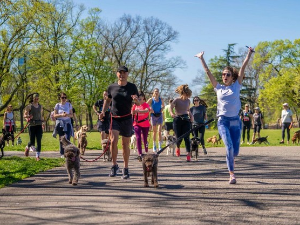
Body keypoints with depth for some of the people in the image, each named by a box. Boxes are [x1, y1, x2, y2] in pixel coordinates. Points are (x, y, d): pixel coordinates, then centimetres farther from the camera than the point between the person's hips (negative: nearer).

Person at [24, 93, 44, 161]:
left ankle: (38, 156, -3)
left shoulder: (40, 106, 12)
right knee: (32, 141, 2)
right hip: (32, 125, -3)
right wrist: (28, 116, -22)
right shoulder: (29, 106, -2)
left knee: (39, 141, -6)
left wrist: (42, 122, 11)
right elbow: (24, 115, -1)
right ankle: (27, 147, 37)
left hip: (39, 125, 3)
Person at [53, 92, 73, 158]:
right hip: (60, 123, 0)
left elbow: (72, 115, 8)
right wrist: (61, 115, -16)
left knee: (67, 138, -14)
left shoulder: (69, 105, 6)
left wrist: (68, 115, -14)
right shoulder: (57, 105, 3)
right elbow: (55, 115, 1)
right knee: (61, 139, 3)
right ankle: (62, 154, 10)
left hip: (67, 123, 0)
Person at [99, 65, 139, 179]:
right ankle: (114, 165, 0)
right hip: (114, 118, 0)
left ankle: (126, 169, 18)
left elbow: (138, 103, 3)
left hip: (127, 119, 0)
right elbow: (108, 100, 16)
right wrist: (103, 111, 2)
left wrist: (136, 100, -20)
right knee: (113, 141, -17)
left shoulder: (132, 87, 0)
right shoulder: (112, 87, 2)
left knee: (125, 144, 6)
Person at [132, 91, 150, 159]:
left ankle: (146, 152, 29)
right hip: (137, 124, 1)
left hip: (145, 125, -1)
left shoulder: (146, 105, -5)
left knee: (145, 139, 9)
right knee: (138, 138, -13)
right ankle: (140, 154, -16)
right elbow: (132, 113, 14)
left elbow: (147, 110, -27)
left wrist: (138, 111, -40)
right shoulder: (135, 105, 5)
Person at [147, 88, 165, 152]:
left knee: (159, 131, -12)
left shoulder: (161, 100, 4)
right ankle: (154, 146, 19)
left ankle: (160, 146, -11)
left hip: (159, 116, 0)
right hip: (153, 116, 0)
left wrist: (161, 109, 0)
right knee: (154, 132, 9)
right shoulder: (151, 99, -2)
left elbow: (163, 106, 19)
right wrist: (150, 110, -11)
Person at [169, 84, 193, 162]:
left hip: (186, 119, 2)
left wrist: (191, 116, 4)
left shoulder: (188, 101, 6)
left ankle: (188, 155, -12)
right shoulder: (176, 100, -7)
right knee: (179, 138, 1)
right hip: (177, 120, -2)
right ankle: (178, 148, 37)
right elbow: (170, 109, -14)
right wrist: (172, 113, -35)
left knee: (186, 137, -9)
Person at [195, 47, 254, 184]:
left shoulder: (236, 86, 8)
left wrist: (249, 54, 0)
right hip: (223, 121, -1)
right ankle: (231, 174, -13)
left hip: (235, 121, 1)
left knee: (235, 151, 3)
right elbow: (208, 72, 10)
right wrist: (201, 59, 11)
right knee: (229, 146, -19)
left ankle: (230, 159, 40)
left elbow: (243, 68, 4)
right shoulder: (218, 88, 9)